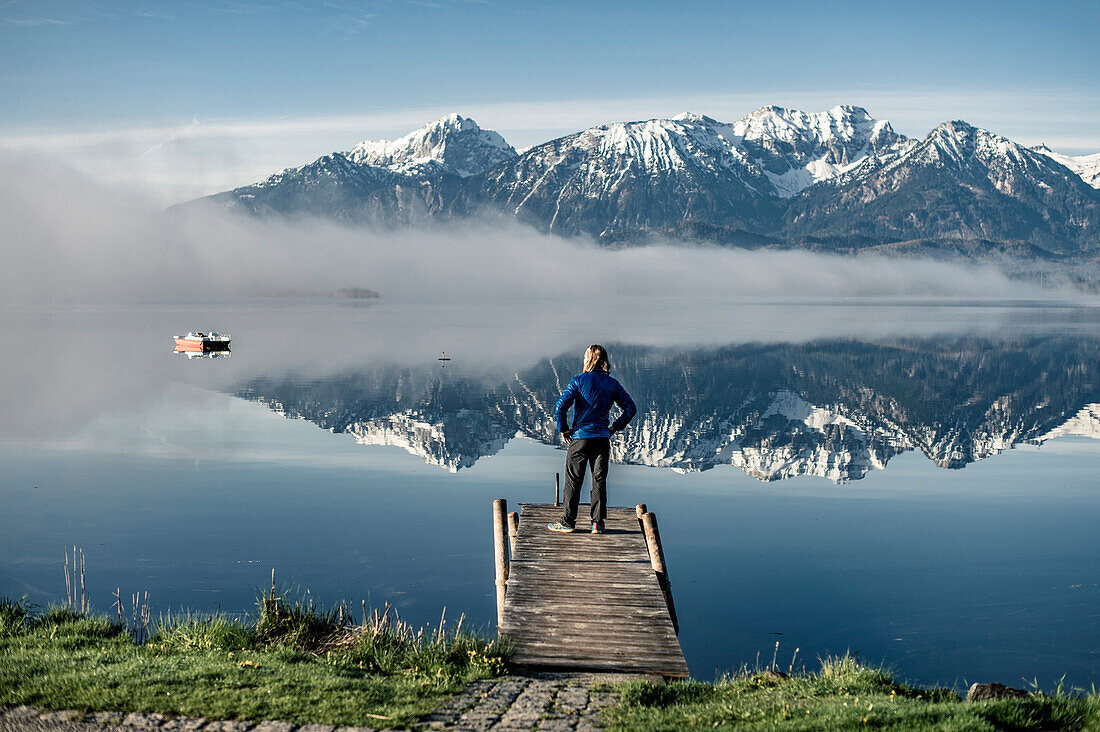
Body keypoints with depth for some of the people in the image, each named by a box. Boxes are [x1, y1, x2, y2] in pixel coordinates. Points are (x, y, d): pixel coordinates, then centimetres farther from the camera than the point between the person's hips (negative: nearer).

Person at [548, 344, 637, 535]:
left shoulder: (579, 380, -7)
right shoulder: (613, 384, 5)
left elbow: (560, 406, -15)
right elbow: (630, 408, 6)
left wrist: (563, 429, -5)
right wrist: (615, 428, 10)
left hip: (580, 436, -3)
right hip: (602, 438, 3)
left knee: (573, 481, 4)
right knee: (599, 480, 8)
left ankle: (568, 522, 8)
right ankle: (598, 523, 6)